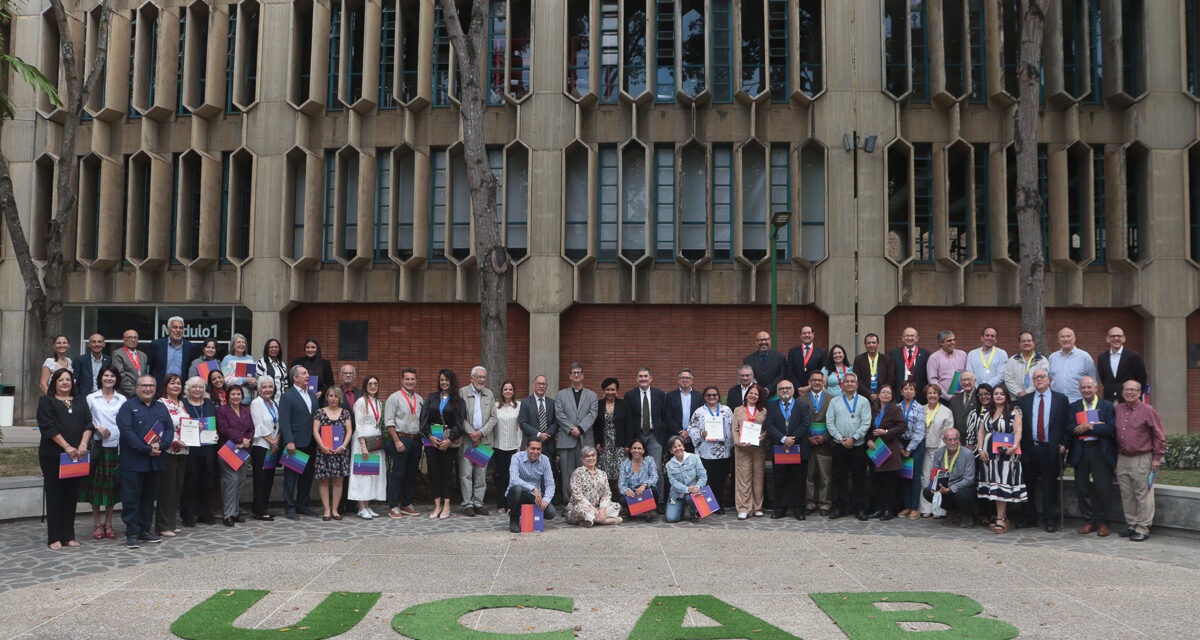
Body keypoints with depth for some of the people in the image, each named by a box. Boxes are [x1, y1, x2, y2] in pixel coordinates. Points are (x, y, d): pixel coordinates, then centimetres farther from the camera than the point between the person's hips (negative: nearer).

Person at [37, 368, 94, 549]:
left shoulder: (80, 403, 16)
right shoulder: (46, 401, 3)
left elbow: (88, 424, 6)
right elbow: (48, 426, -8)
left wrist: (83, 444, -12)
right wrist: (66, 446, -17)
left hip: (76, 455, 4)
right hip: (52, 455, -4)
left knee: (71, 495, 5)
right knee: (54, 495, -1)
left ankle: (68, 536, 10)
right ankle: (54, 538, 2)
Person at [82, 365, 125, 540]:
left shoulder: (122, 400, 9)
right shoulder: (91, 398, 5)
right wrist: (97, 427, -12)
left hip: (116, 445, 1)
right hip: (97, 445, -1)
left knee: (112, 485, 5)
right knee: (96, 484, 0)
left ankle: (108, 523, 15)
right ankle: (96, 524, 9)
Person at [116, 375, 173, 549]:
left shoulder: (161, 408, 14)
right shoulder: (128, 407, -3)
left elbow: (169, 430, 7)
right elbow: (127, 431, -14)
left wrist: (161, 445, -13)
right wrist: (147, 449, -19)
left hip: (155, 461, 5)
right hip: (133, 461, -5)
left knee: (149, 497, 12)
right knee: (131, 498, -1)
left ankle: (145, 529, 22)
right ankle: (132, 533, 5)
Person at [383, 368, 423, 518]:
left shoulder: (420, 400, 13)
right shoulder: (394, 398, -3)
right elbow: (389, 422, -7)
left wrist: (422, 439, 6)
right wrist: (397, 441, -13)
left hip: (416, 440, 6)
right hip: (400, 439, -6)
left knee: (412, 474, 10)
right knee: (397, 474, -5)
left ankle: (406, 504, 20)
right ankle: (393, 507, -1)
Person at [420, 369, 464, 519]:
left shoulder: (458, 401, 4)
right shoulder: (431, 398, 11)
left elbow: (459, 423, -2)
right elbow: (424, 418, 3)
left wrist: (449, 440, -13)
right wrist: (430, 436, -10)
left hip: (450, 441, -2)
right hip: (432, 439, 2)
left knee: (447, 472, 0)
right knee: (434, 472, 1)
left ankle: (446, 506, 7)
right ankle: (437, 505, 7)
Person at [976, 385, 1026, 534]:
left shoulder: (1014, 412, -1)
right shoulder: (988, 413, 15)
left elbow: (1018, 431, -10)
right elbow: (981, 432, 14)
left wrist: (1014, 446, -24)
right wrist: (981, 450, 2)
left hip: (1006, 453, -6)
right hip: (989, 453, 6)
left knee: (1002, 483, -9)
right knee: (994, 486, 6)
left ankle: (1000, 519, -8)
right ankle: (1003, 518, 13)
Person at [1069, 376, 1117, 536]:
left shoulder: (1107, 406, 3)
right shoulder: (1073, 407, 10)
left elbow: (1111, 428, -11)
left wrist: (1089, 427, -14)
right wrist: (1096, 426, -13)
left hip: (1101, 451, -3)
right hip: (1080, 451, 3)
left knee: (1104, 488, -2)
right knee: (1082, 488, 6)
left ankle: (1102, 522, 11)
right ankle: (1088, 520, 18)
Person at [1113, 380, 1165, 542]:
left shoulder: (1148, 410, -5)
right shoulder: (1117, 410, 10)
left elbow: (1159, 436, -3)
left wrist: (1157, 458, -6)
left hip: (1142, 460, -6)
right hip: (1122, 460, 6)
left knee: (1143, 495, -3)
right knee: (1127, 495, 11)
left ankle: (1143, 529, 3)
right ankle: (1132, 525, 21)